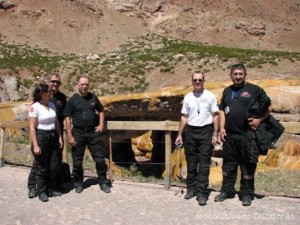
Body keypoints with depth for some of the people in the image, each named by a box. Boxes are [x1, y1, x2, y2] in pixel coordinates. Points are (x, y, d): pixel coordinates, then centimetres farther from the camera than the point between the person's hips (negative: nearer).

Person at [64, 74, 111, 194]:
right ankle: (78, 183, 26)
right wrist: (70, 136, -10)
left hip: (93, 132, 2)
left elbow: (101, 110, 18)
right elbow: (67, 118, -5)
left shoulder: (93, 97, 4)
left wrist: (101, 124, 5)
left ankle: (103, 182, 19)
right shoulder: (72, 100, -4)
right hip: (78, 133, -2)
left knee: (100, 159, 4)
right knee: (77, 161, 8)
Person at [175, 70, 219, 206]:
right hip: (191, 132, 3)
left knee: (204, 164, 0)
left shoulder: (210, 96, 0)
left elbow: (215, 115, 1)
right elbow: (184, 117, 11)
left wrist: (215, 134, -6)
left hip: (205, 131, -3)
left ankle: (202, 192, 5)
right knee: (191, 163, 10)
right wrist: (179, 134, 8)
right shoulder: (187, 97, 8)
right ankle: (191, 188, 22)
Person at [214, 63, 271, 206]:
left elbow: (267, 108, 1)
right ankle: (227, 190, 25)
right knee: (229, 164, 12)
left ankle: (247, 194, 18)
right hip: (229, 135, 5)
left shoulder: (255, 90, 0)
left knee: (247, 165, 4)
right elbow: (222, 110, 16)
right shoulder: (227, 91, 15)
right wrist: (222, 128, 6)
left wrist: (259, 120, -15)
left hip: (248, 135, -4)